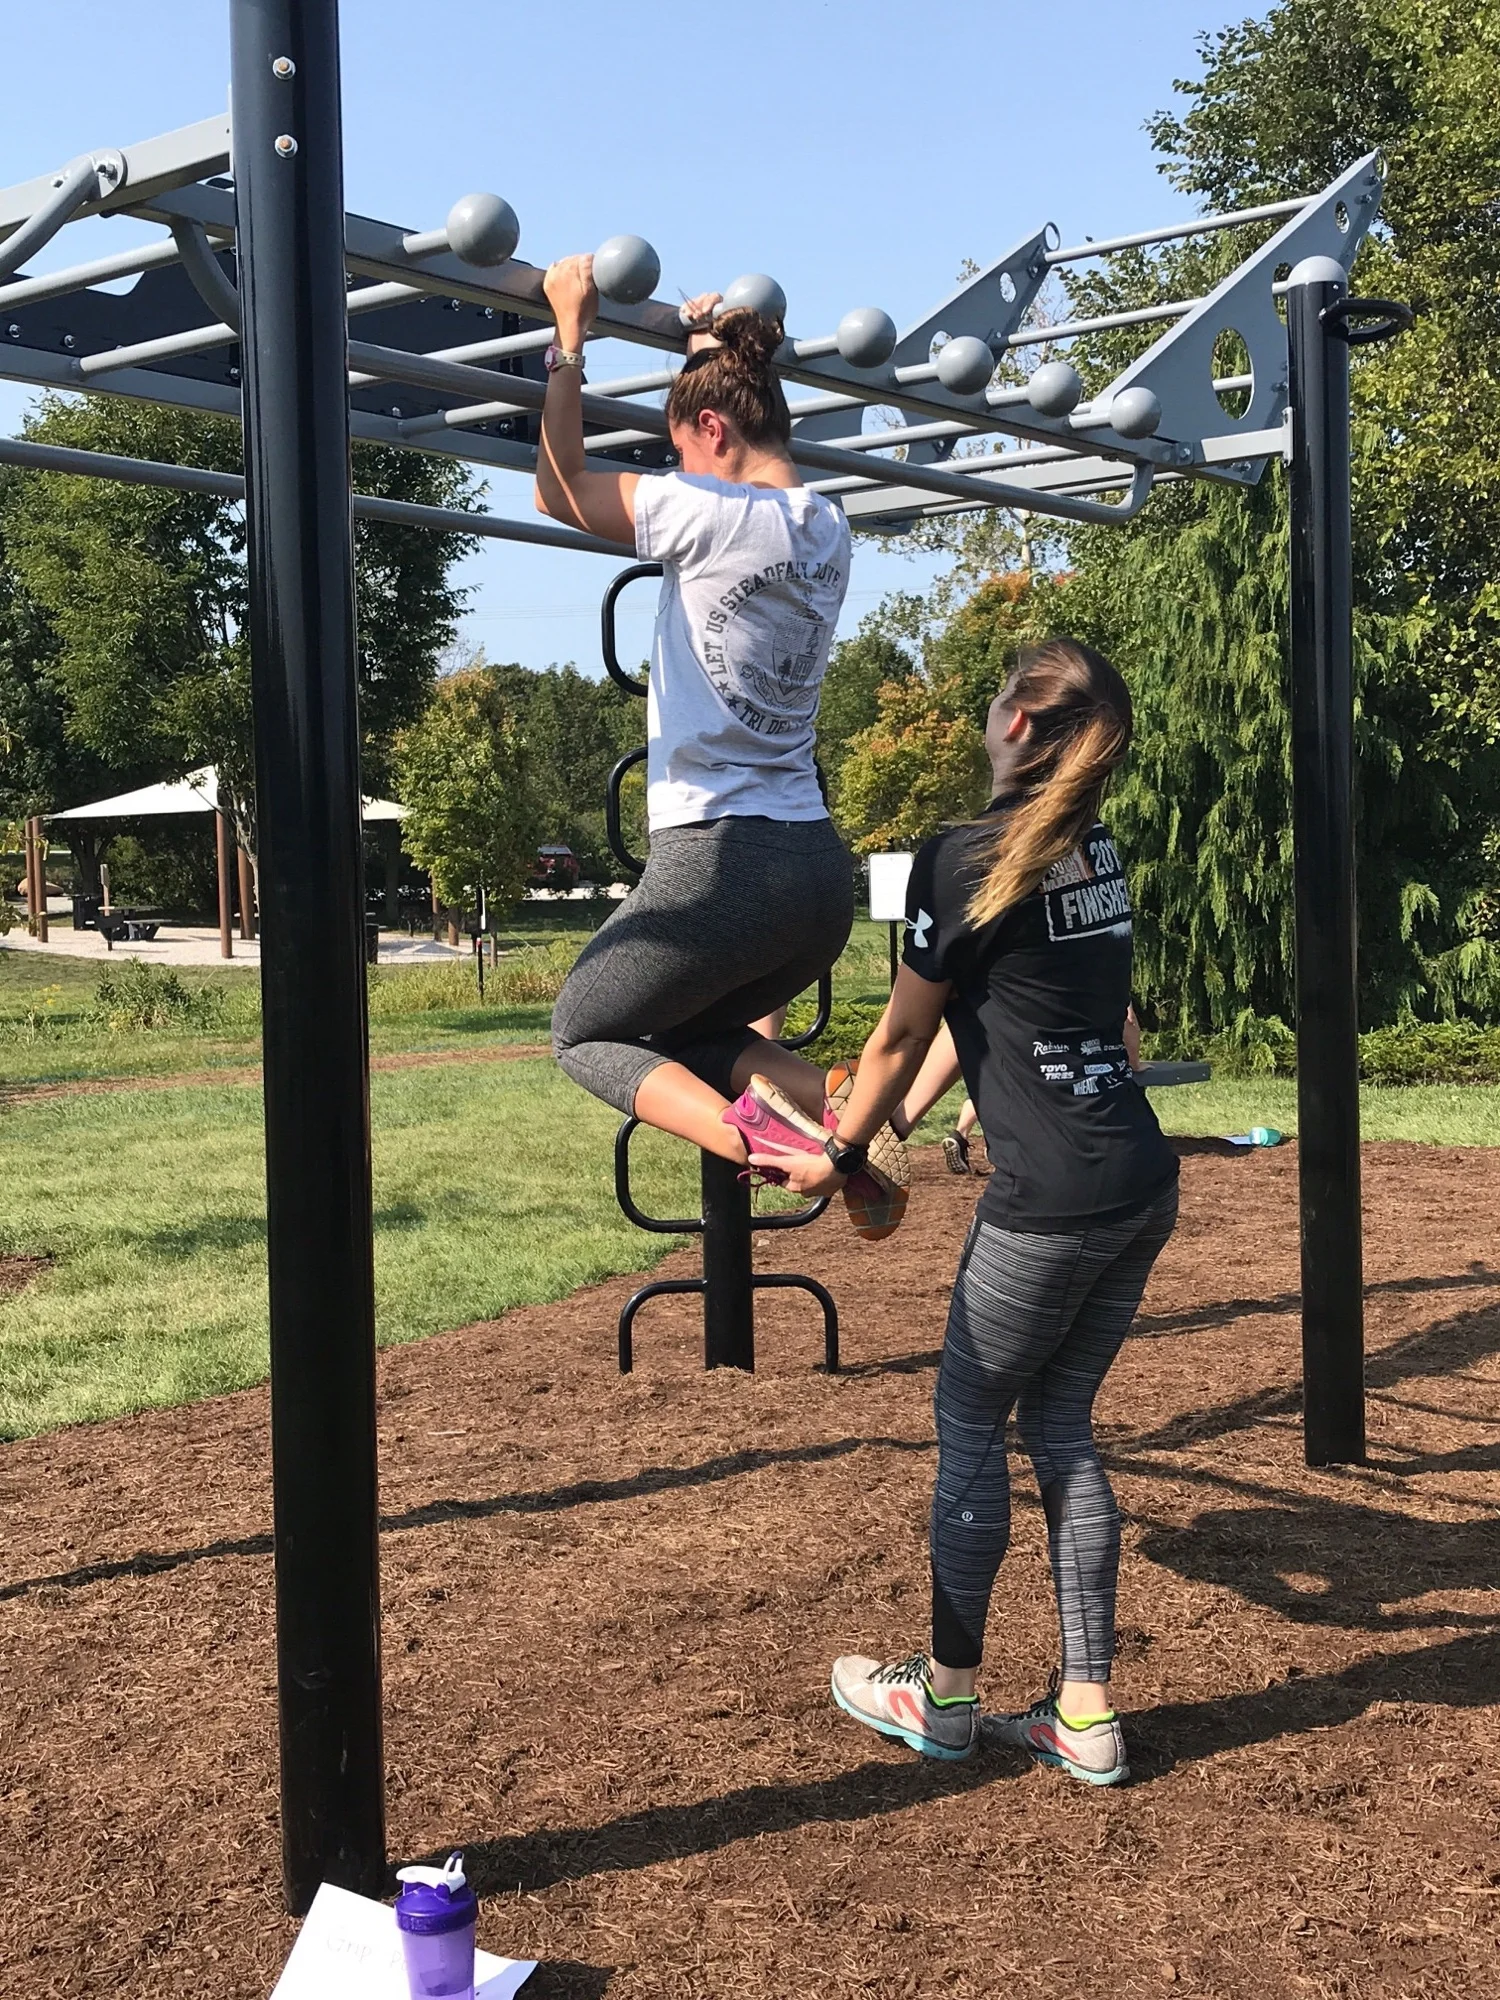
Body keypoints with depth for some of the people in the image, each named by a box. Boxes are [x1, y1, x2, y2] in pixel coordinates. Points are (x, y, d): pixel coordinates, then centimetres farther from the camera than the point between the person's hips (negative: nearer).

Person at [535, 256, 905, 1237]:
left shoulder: (717, 516, -13)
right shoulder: (826, 530, 8)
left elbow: (562, 488, -3)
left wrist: (570, 332, 1)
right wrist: (727, 346, 33)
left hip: (722, 862, -8)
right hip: (820, 869, 8)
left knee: (586, 1033, 17)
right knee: (687, 1030, 30)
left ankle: (754, 1140, -12)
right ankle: (843, 1125, 2)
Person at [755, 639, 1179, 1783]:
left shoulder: (964, 861, -10)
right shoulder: (1100, 852, 13)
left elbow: (901, 1037, -1)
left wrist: (837, 1156, 14)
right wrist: (901, 1117, 32)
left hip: (1051, 1201, -7)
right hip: (1144, 1185, 7)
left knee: (970, 1427, 10)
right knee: (1061, 1428, 15)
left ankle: (945, 1697, 24)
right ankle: (1086, 1715, 19)